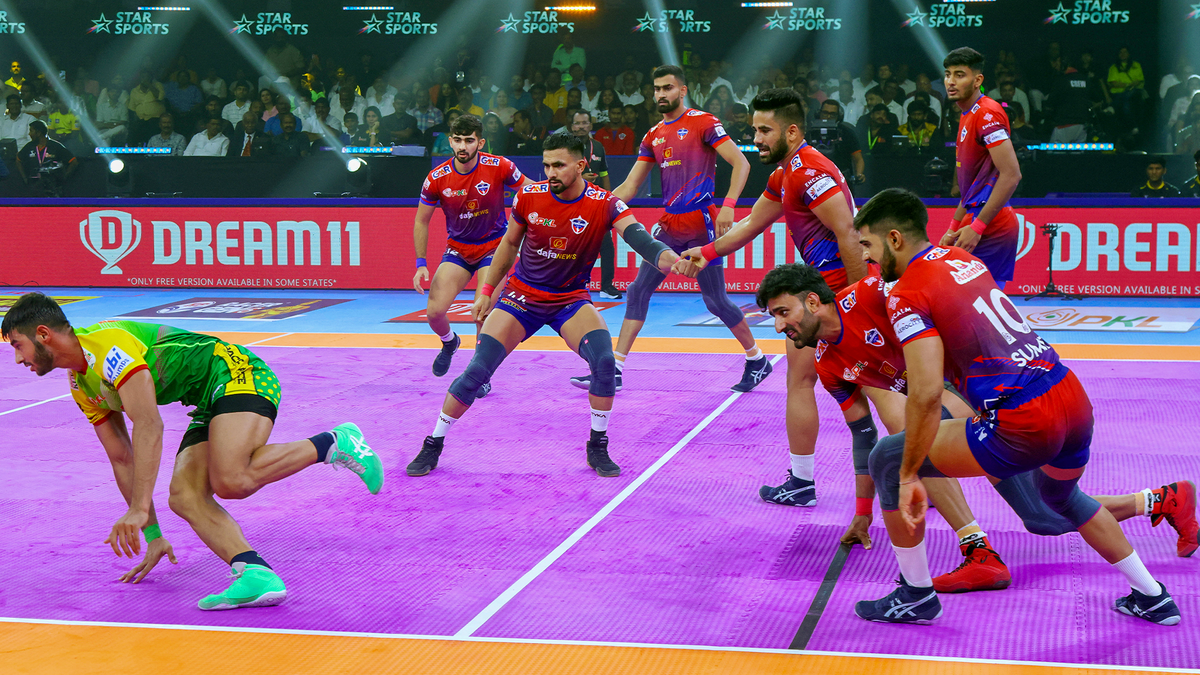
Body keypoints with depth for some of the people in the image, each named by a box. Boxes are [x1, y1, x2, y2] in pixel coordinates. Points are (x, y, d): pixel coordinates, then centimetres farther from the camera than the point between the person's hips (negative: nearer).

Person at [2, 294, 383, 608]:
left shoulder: (107, 344, -18)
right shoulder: (81, 386, 13)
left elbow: (149, 428, -26)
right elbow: (121, 459, 19)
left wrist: (137, 510, -29)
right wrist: (152, 534, 17)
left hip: (237, 374, -9)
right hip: (211, 406, 9)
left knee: (232, 481, -33)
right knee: (184, 496, -14)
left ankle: (333, 444, -15)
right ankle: (257, 574, -32)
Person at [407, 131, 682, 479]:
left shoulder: (604, 204, -17)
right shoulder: (529, 196, -11)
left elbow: (639, 238, -33)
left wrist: (669, 258, -54)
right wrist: (487, 291, 9)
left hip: (571, 300, -1)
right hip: (521, 295, 1)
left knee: (604, 361, -25)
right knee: (477, 371, -10)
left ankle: (598, 448, -5)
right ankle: (433, 445, 9)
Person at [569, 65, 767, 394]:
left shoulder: (703, 122, -5)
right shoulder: (654, 135, 14)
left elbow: (741, 163, -10)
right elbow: (629, 186, 15)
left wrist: (728, 206, -22)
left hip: (701, 224, -7)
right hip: (669, 227, 7)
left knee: (715, 300, -3)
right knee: (638, 291, 0)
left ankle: (757, 360, 16)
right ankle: (613, 370, 1)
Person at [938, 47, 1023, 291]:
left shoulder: (987, 114, -12)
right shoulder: (967, 116, 20)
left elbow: (1011, 175, -21)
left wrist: (977, 227, -21)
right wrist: (954, 228, 22)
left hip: (990, 226, -10)